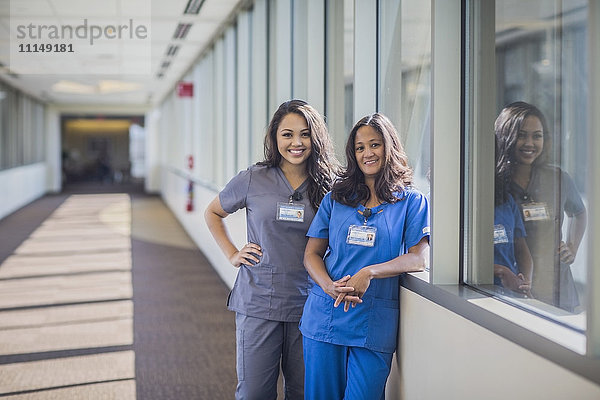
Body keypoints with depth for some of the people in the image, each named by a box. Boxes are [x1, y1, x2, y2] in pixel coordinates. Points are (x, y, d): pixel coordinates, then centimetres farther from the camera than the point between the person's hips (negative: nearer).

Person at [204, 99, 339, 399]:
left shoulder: (328, 185, 1)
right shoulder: (253, 180, -1)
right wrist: (232, 254, 6)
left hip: (307, 305, 1)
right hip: (258, 303, -1)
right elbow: (212, 213, 14)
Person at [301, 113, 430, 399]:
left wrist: (369, 272, -21)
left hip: (375, 324, -2)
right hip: (324, 318, 2)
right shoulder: (335, 198, 10)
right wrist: (329, 286, -13)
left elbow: (419, 258, -7)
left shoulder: (411, 201, 3)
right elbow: (312, 253, 8)